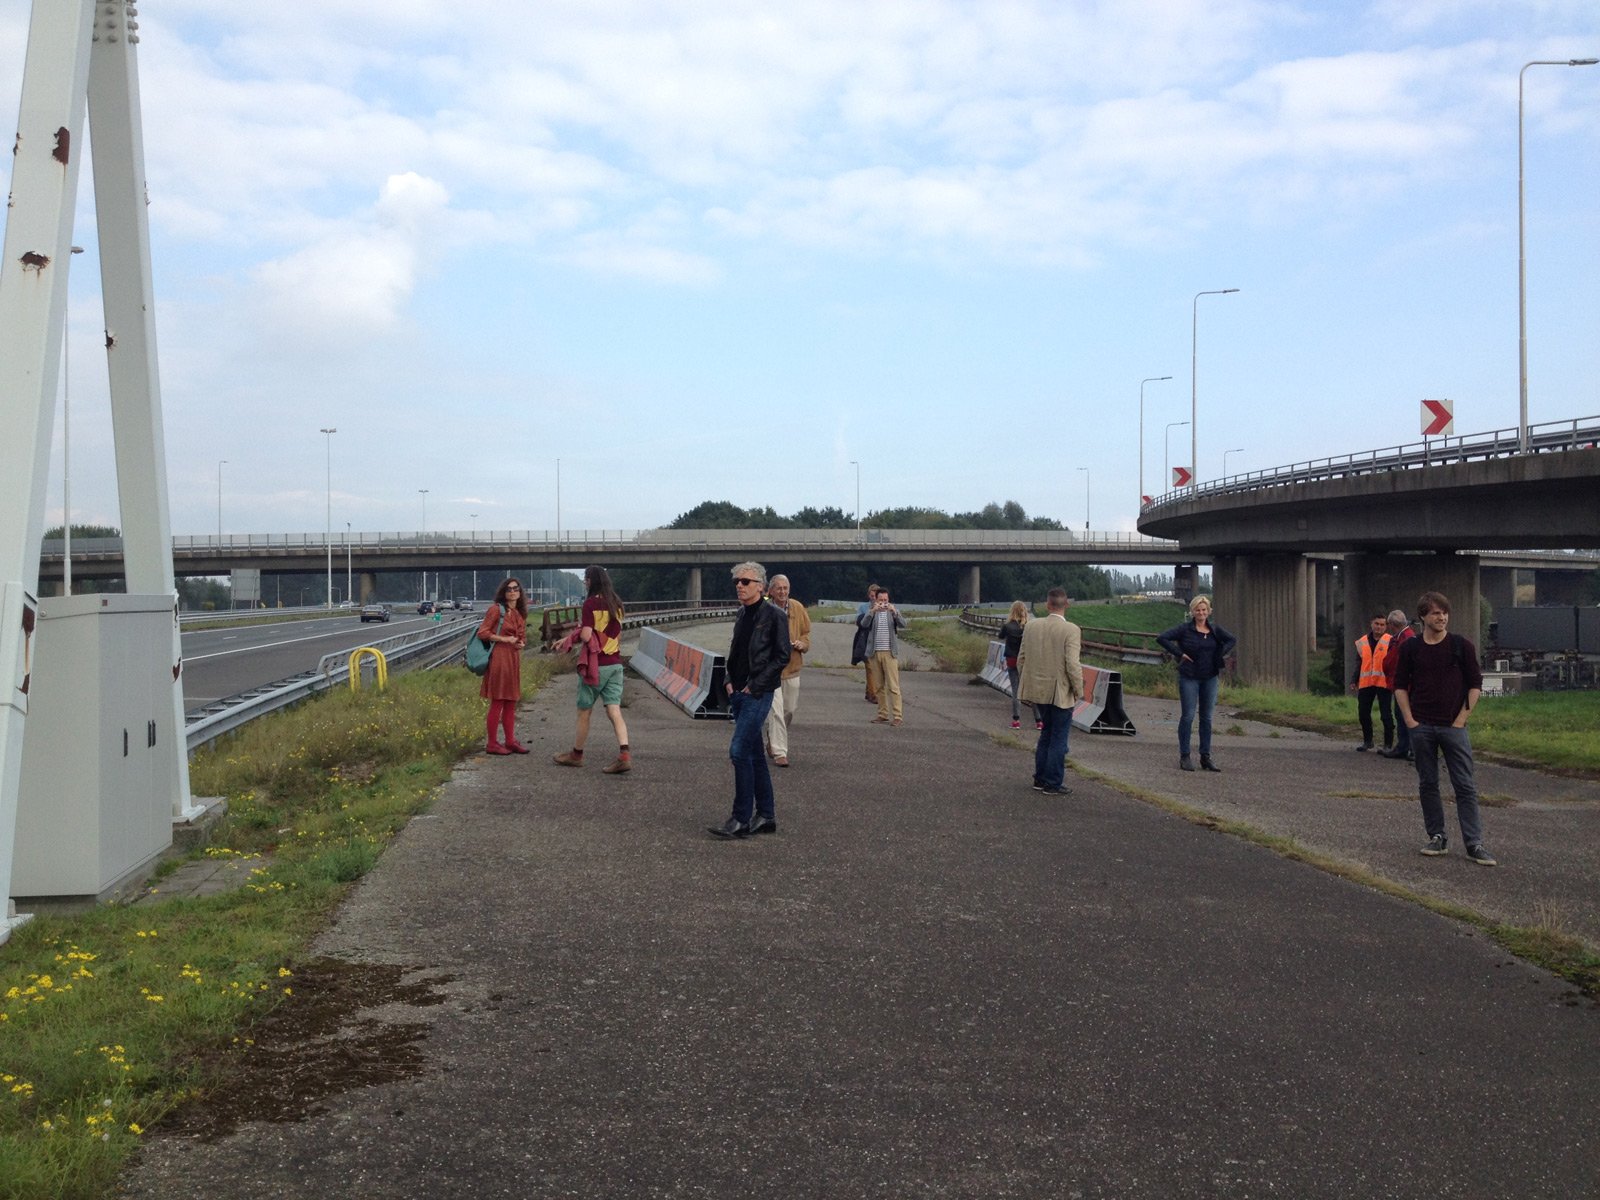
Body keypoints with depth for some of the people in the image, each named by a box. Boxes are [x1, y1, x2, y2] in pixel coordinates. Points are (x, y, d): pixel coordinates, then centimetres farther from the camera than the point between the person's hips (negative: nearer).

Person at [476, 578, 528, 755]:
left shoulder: (520, 613, 14)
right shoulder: (496, 609, -7)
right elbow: (482, 632, -10)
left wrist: (521, 643, 3)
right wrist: (504, 639, -15)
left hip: (514, 659, 7)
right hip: (499, 657, -7)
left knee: (511, 703, 11)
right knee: (497, 702, -4)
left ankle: (510, 741, 18)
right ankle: (492, 744, 2)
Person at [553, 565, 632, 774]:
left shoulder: (591, 603, -13)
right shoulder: (616, 604, 9)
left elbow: (586, 636, -18)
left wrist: (579, 627, 1)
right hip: (615, 664, 6)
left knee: (584, 712, 9)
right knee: (614, 710, -1)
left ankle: (576, 754, 23)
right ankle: (624, 755, -16)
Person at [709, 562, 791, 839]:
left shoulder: (773, 615, -9)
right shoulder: (742, 615, 13)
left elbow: (782, 657, -12)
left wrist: (754, 686, -14)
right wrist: (730, 681, 8)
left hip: (758, 694, -8)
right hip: (739, 693, 8)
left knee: (739, 750, -13)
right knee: (754, 754, 11)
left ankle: (741, 820, -9)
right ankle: (766, 816, 19)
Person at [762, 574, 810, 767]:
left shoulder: (798, 608, 4)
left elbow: (806, 632, 14)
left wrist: (802, 643, -6)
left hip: (792, 666, 5)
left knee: (789, 710, 13)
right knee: (775, 710, -11)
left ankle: (773, 742, 35)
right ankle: (779, 752, -8)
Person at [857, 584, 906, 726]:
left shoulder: (893, 611, 6)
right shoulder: (871, 612, 7)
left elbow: (902, 624, -9)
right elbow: (863, 624, -11)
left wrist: (894, 611, -25)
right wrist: (872, 611, -25)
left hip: (890, 653, -2)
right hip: (874, 653, 2)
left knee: (893, 686, -7)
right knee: (879, 686, 6)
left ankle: (896, 715, -7)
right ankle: (882, 714, 13)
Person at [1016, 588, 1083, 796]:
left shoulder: (1031, 627, 0)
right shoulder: (1071, 630, -16)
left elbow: (1021, 659, 5)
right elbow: (1072, 664, -20)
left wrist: (1026, 685, 16)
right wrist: (1078, 690, -6)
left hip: (1037, 691, 5)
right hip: (1060, 693, -5)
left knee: (1047, 733, 21)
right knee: (1059, 738, 6)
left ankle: (1040, 779, 26)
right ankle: (1053, 784, 11)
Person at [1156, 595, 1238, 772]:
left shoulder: (1215, 630, 6)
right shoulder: (1184, 629, -7)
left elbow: (1232, 640, 20)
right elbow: (1162, 639, -12)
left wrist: (1221, 655, 6)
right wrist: (1179, 654, -13)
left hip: (1210, 678, 4)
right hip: (1189, 678, -4)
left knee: (1207, 717, 7)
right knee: (1188, 716, -2)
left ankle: (1206, 757, 14)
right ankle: (1184, 756, 6)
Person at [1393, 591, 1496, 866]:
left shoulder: (1461, 645, -1)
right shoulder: (1410, 648, 4)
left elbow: (1475, 684, 2)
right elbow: (1400, 685, 9)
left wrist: (1462, 718, -5)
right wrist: (1409, 719, 0)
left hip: (1453, 726, -2)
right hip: (1421, 727, 2)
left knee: (1465, 786, -3)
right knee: (1427, 784, 8)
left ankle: (1474, 844, -1)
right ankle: (1437, 837, 18)